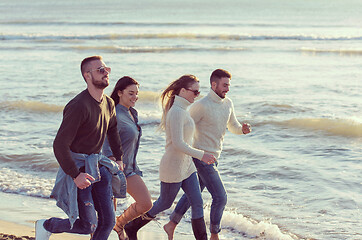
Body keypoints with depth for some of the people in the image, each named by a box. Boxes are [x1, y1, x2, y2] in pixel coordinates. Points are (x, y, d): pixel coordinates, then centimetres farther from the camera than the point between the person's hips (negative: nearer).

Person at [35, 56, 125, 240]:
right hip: (77, 166, -8)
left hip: (98, 165, 8)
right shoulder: (79, 106, -22)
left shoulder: (108, 104, 4)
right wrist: (76, 175, -25)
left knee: (108, 221, 4)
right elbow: (59, 145, -24)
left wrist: (119, 158, 24)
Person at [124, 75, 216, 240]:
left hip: (186, 166, 9)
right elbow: (178, 144, -26)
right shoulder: (177, 112, -21)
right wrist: (201, 155, -22)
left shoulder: (182, 110, 9)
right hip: (173, 167, -9)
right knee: (164, 203, 7)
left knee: (197, 203, 4)